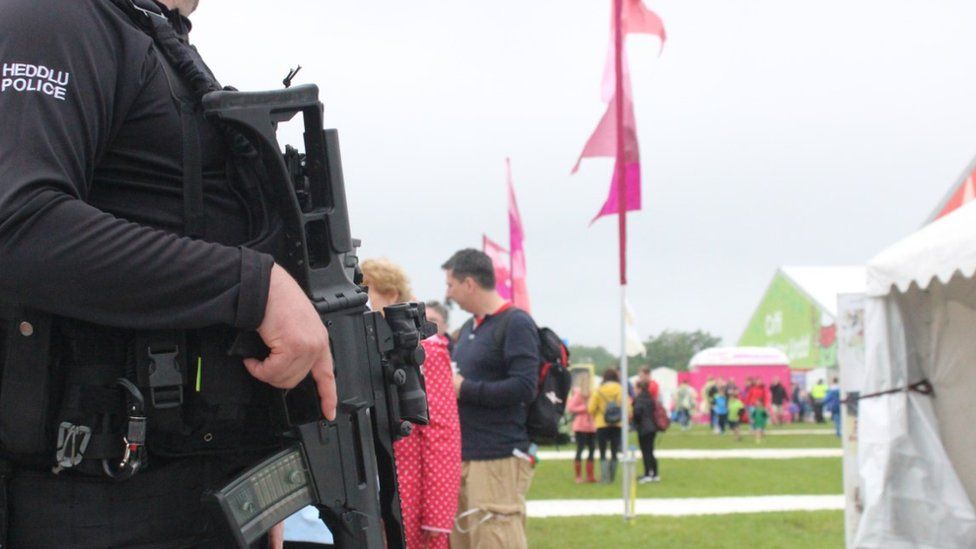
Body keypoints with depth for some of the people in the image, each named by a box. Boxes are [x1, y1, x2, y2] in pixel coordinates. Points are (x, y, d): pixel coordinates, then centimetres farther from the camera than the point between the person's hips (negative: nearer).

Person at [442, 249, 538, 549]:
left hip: (498, 460, -9)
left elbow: (523, 388, -18)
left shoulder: (516, 323, -8)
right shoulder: (469, 328, 17)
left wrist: (464, 388, -14)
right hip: (463, 458, 9)